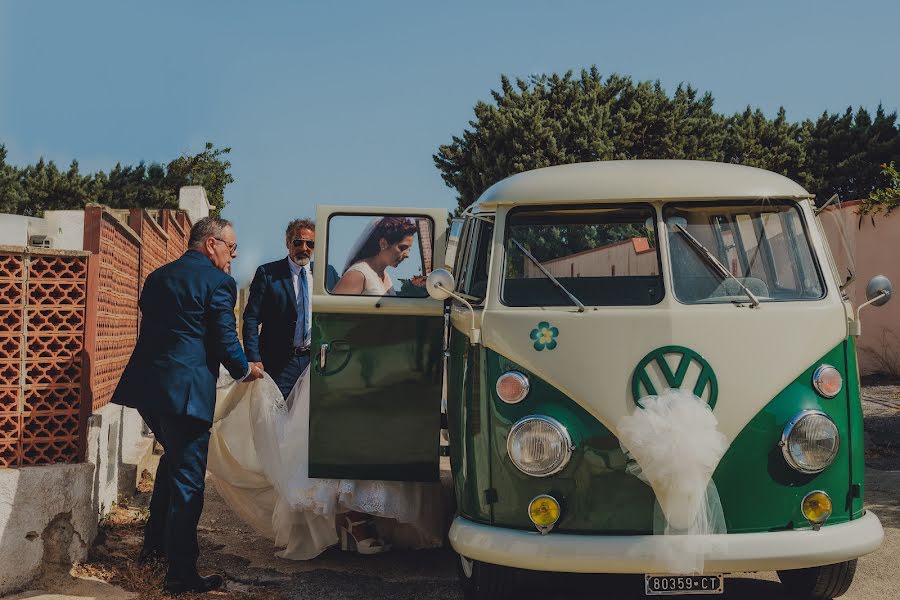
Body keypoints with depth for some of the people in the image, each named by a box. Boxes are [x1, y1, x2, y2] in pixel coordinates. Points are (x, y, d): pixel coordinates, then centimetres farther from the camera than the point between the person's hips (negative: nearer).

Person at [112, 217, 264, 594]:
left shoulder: (158, 277, 16)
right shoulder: (218, 281, -7)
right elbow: (225, 340, -10)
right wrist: (245, 371, 10)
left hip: (146, 385, 8)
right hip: (185, 389, -8)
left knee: (174, 457, 29)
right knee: (188, 478, 0)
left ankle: (154, 543, 37)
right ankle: (181, 574, 5)